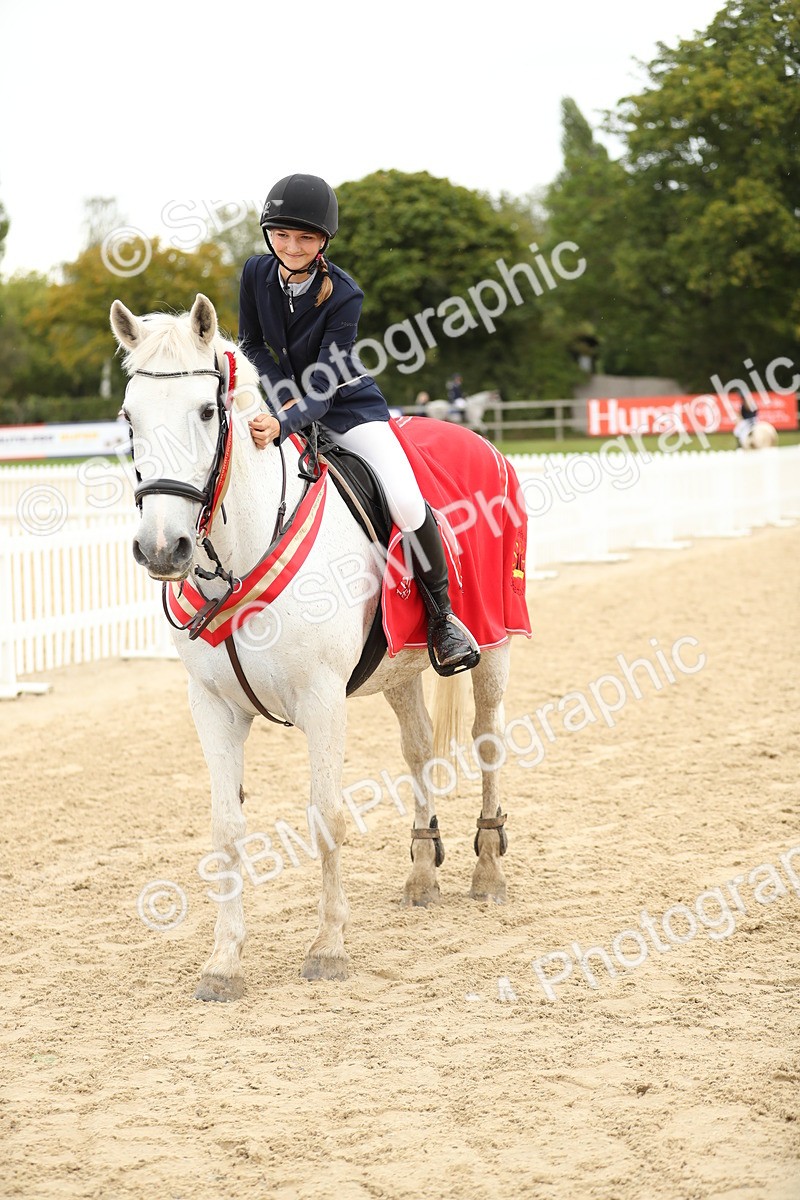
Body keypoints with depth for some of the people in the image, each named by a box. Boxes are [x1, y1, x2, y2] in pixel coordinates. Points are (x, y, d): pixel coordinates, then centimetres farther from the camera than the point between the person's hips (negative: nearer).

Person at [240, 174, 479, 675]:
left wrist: (283, 424, -46)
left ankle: (443, 615, -6)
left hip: (349, 408, -4)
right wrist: (283, 398, -12)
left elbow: (325, 385, -27)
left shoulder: (343, 294, -21)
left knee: (406, 504, -25)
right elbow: (252, 345, 4)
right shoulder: (257, 274, -8)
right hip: (283, 402, 5)